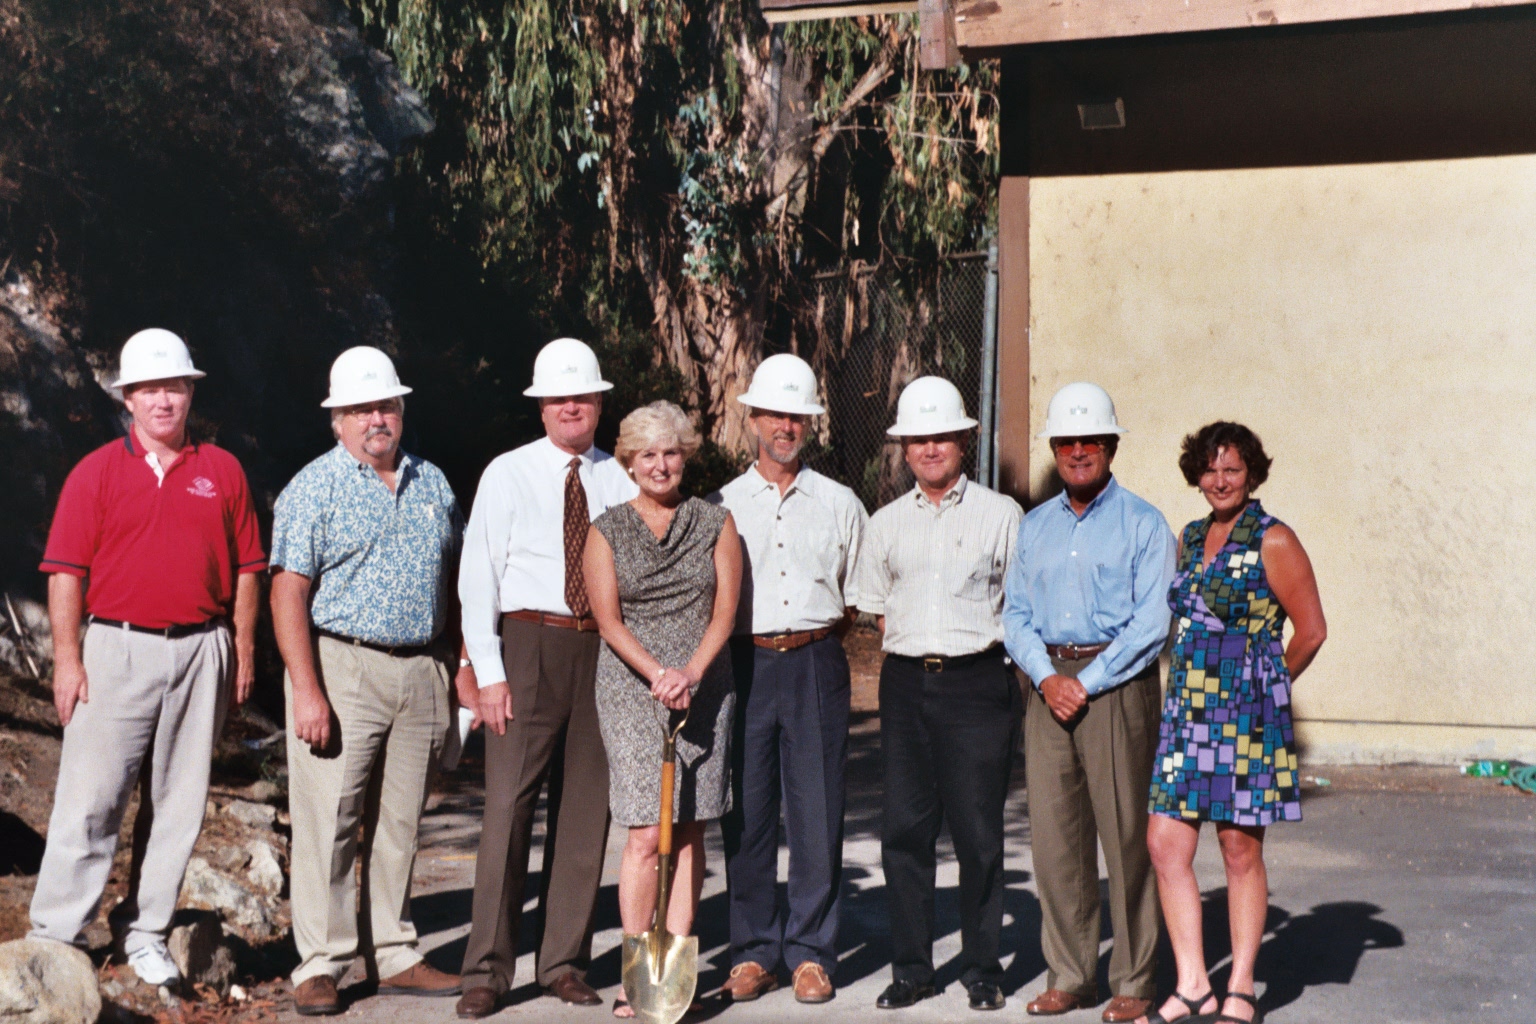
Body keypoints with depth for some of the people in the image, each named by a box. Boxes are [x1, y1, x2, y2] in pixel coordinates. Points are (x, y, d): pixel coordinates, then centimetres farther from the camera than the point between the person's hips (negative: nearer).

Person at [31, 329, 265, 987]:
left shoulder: (222, 471, 10)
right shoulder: (96, 473, 4)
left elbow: (246, 568, 11)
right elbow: (66, 572, 0)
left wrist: (244, 650, 6)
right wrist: (66, 657, -7)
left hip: (200, 651, 2)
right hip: (117, 648, -2)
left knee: (178, 804, 6)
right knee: (89, 798, -4)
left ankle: (145, 932, 18)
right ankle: (55, 938, 4)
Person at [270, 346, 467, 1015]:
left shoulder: (432, 484, 13)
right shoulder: (314, 488, -3)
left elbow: (454, 577, 19)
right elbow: (288, 592, -9)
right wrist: (306, 691, -17)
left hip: (421, 671, 5)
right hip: (342, 666, -5)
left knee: (401, 822, 11)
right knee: (329, 819, -5)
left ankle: (394, 956, 20)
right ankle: (320, 966, 4)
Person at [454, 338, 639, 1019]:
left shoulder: (619, 483, 9)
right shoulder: (507, 475, 4)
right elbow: (478, 578, 1)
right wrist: (489, 673, -8)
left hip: (605, 649, 3)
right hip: (529, 642, -2)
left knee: (587, 809, 7)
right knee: (509, 803, -7)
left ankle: (565, 963, 18)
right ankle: (487, 969, 2)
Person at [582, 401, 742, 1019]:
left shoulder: (715, 523, 9)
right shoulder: (607, 530, 6)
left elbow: (724, 610, 2)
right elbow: (608, 619, -1)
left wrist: (691, 673, -13)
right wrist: (657, 674, -15)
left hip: (703, 689, 2)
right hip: (631, 691, -1)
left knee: (690, 830, 2)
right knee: (646, 833, -7)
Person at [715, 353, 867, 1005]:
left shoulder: (840, 504, 12)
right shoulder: (723, 505, 11)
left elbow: (858, 598, 14)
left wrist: (814, 635, 3)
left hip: (816, 664, 0)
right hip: (744, 665, 0)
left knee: (817, 812, -1)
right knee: (748, 813, 1)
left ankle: (811, 953, 9)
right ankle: (753, 952, 11)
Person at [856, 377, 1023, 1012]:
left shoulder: (1000, 514, 4)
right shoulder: (885, 524, 13)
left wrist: (983, 650, -2)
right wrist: (915, 654, 7)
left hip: (978, 681, -3)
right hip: (905, 681, 3)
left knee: (978, 832, -1)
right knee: (905, 829, 3)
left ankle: (982, 970, 12)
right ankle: (910, 968, 14)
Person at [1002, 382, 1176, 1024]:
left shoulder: (1142, 524, 1)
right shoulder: (1034, 526, 16)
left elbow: (1152, 623, -7)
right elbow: (1016, 614, 12)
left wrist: (1086, 683, -12)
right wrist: (1046, 676, -5)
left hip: (1117, 684, -4)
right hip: (1048, 686, 4)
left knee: (1126, 833, -3)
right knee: (1054, 833, 3)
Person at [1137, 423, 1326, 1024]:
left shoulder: (1273, 541, -5)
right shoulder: (1191, 540, 13)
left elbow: (1311, 631, -4)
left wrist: (1266, 686, 7)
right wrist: (1191, 687, 13)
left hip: (1245, 714, -6)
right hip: (1187, 711, 6)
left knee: (1241, 850, 2)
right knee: (1165, 844, 0)